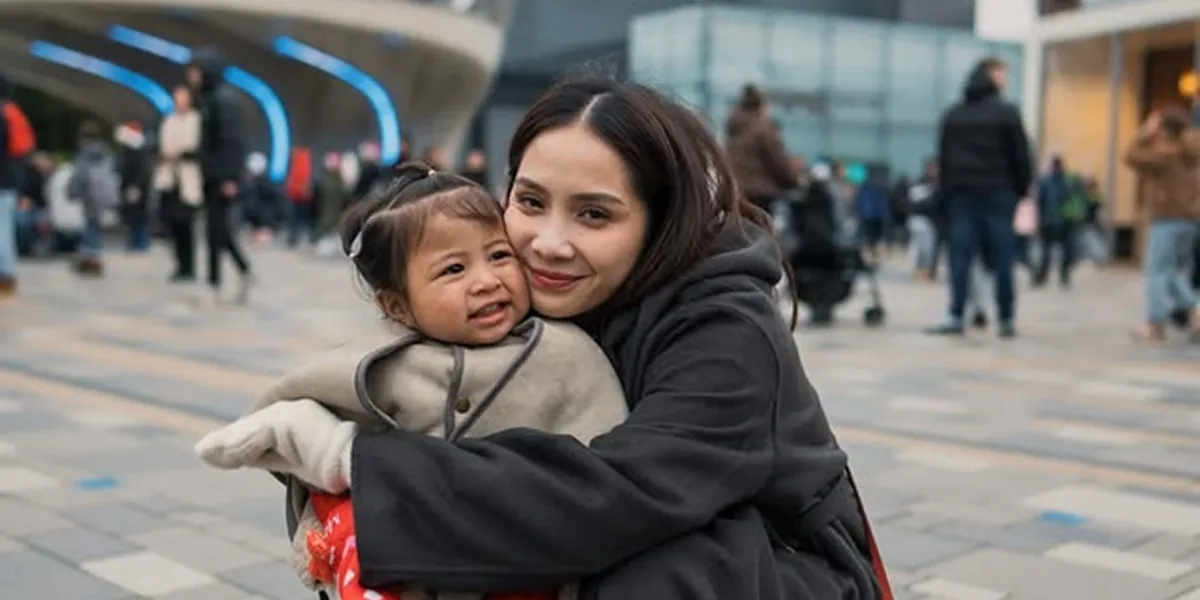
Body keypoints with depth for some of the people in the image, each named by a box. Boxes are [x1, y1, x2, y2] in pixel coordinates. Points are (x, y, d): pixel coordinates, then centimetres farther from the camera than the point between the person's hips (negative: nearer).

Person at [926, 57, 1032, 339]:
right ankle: (1006, 320, 4)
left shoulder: (953, 114, 10)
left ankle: (956, 317, -5)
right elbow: (1021, 156, -5)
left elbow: (942, 158, 10)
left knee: (960, 257, 1)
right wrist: (1022, 189, 5)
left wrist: (948, 190, 12)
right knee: (1002, 259, 1)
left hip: (961, 194, 3)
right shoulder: (1007, 113, -4)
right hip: (997, 194, -3)